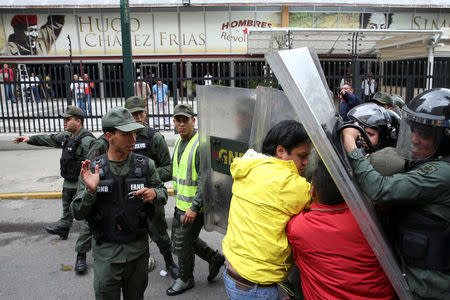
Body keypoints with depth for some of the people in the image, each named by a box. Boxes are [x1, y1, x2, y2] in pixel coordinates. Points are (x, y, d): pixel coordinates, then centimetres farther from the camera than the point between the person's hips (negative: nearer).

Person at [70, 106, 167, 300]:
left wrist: (154, 193, -16)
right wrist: (90, 191, -23)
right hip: (106, 251, -1)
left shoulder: (145, 165, -5)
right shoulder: (92, 169, -6)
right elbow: (77, 213, -5)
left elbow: (163, 193, 7)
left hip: (138, 248, 1)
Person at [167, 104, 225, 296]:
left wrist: (194, 207, -25)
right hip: (180, 204, 9)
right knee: (178, 239, 20)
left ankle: (185, 280, 29)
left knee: (182, 244, 4)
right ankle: (215, 258, 34)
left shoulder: (200, 144, -21)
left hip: (194, 207, -9)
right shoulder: (179, 142, 9)